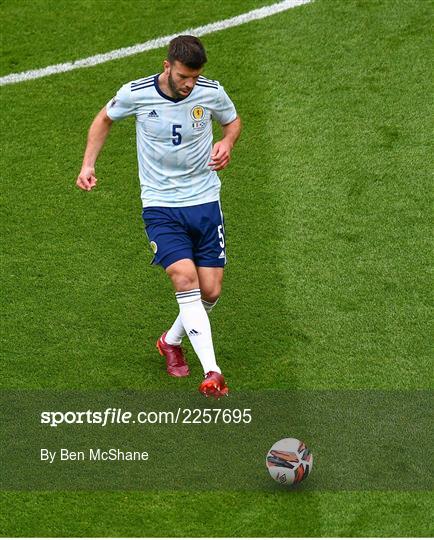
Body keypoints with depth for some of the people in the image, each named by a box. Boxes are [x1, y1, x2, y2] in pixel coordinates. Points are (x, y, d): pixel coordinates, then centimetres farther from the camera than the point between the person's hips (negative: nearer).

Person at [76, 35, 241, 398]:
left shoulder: (212, 92, -7)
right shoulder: (134, 94, -11)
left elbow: (233, 120, 15)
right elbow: (105, 119, 11)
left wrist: (227, 143, -7)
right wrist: (88, 164, 4)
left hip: (205, 202, 2)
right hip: (161, 207, -2)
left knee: (211, 291, 0)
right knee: (185, 279, -21)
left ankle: (172, 341, 31)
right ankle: (212, 373, -25)